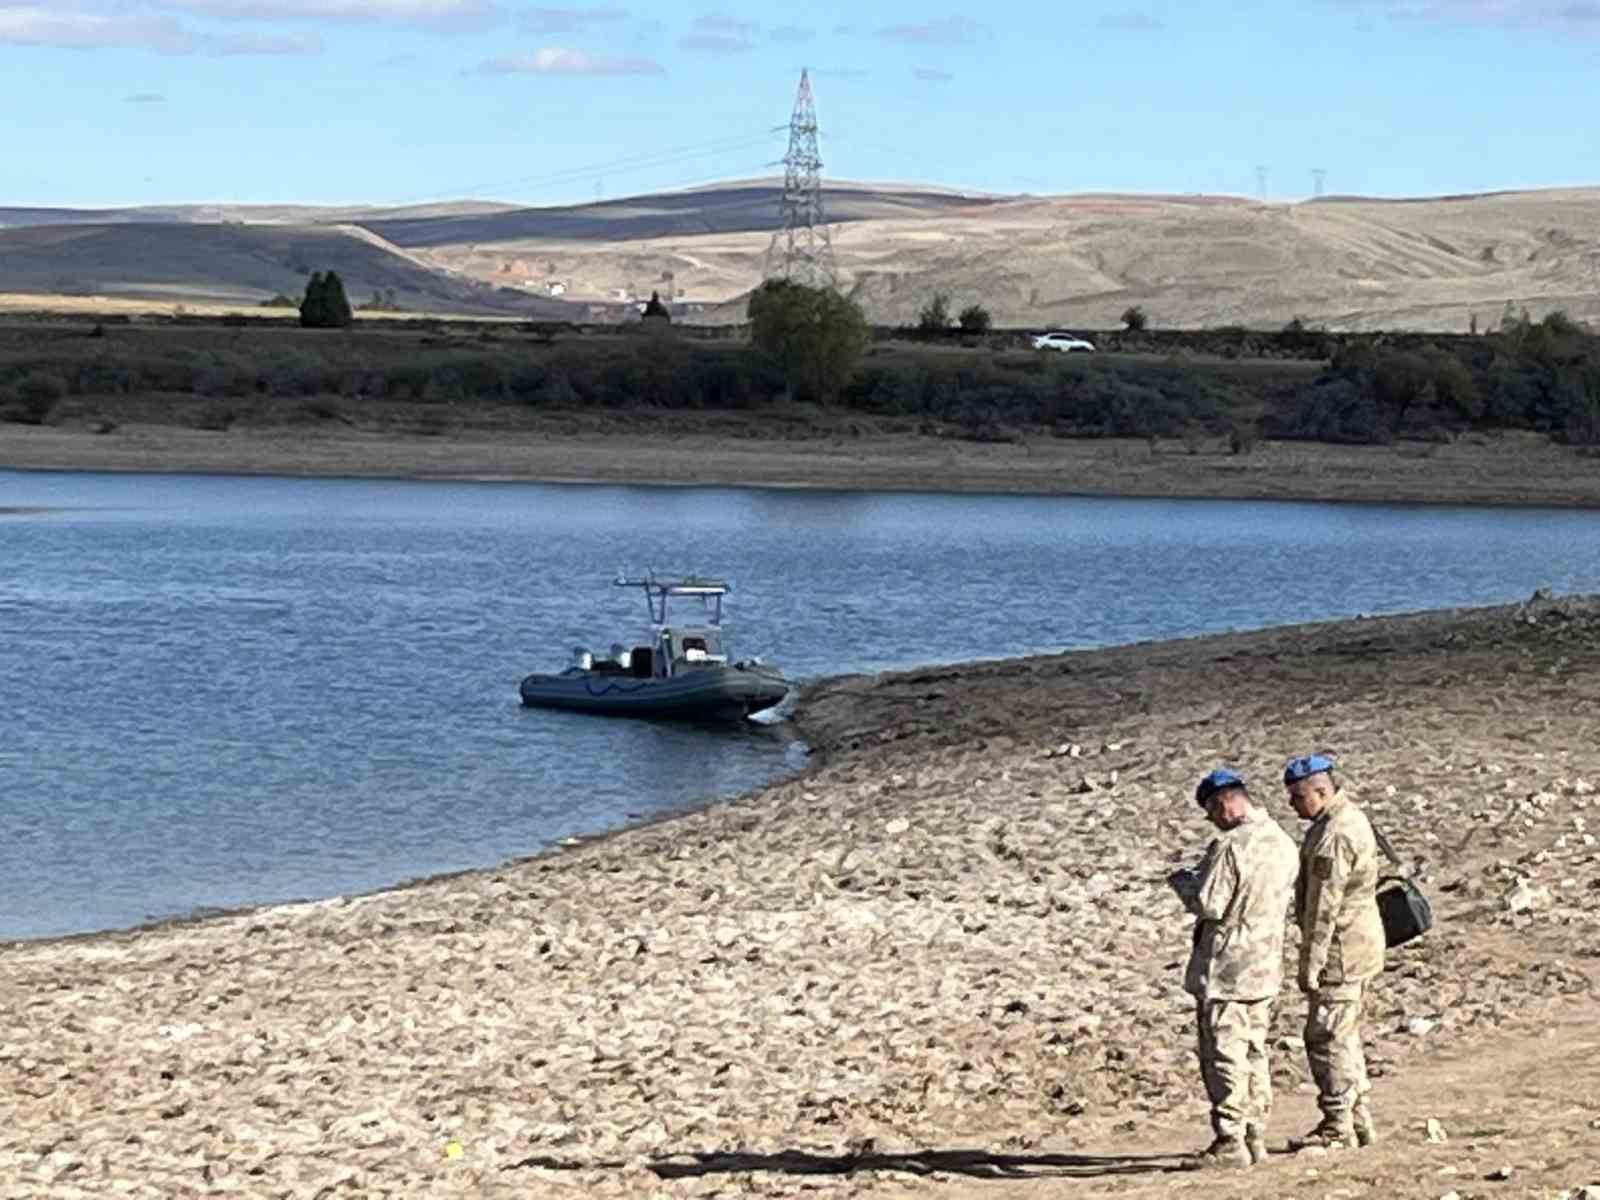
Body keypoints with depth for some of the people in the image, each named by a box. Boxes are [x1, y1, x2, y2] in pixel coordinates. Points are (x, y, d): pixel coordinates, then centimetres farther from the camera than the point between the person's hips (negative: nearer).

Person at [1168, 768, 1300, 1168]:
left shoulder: (1229, 846, -20)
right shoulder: (1284, 843, 8)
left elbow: (1207, 905, -21)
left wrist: (1182, 881, -2)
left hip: (1225, 967, -8)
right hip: (1266, 965, 8)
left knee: (1224, 1054, -3)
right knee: (1254, 1052, 16)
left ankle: (1230, 1142, -3)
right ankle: (1254, 1135, 19)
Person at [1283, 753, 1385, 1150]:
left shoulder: (1334, 836, -21)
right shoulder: (1350, 817, 13)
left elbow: (1324, 907, -22)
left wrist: (1310, 964, -19)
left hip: (1341, 948, -11)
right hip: (1358, 946, 11)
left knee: (1326, 1036, -5)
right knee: (1344, 1036, 16)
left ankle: (1338, 1125, -1)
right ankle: (1359, 1121, 21)